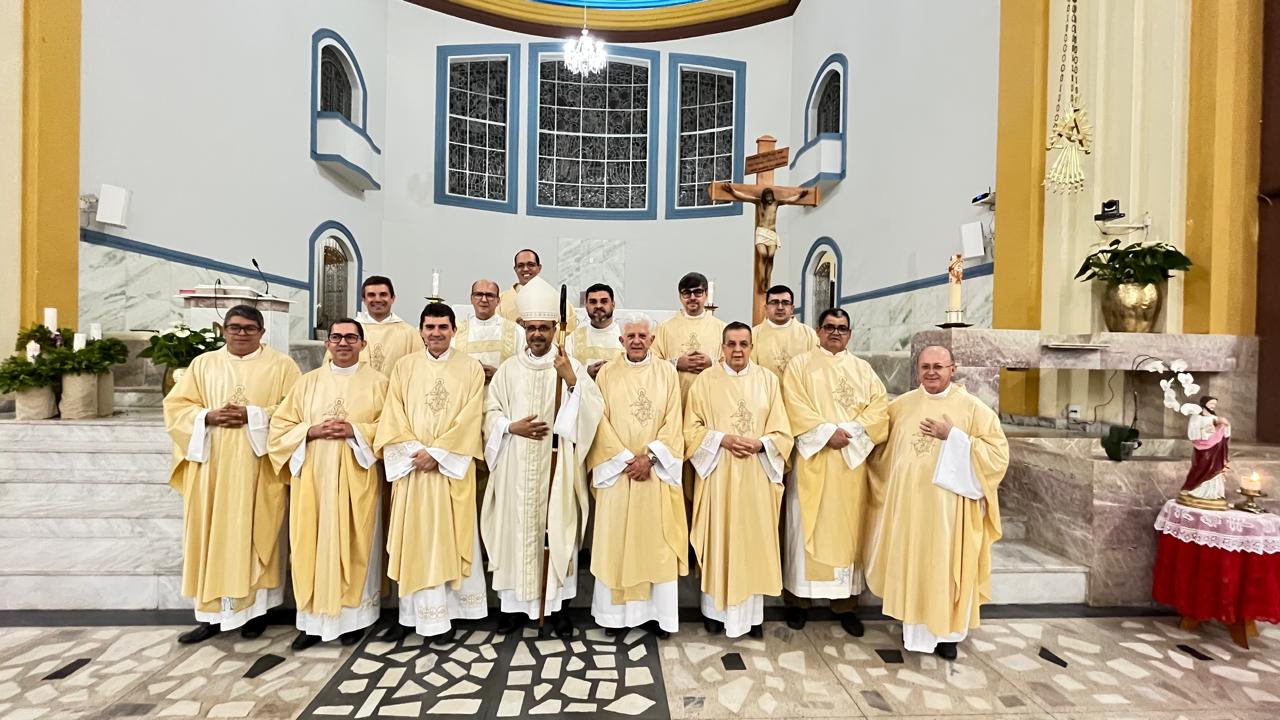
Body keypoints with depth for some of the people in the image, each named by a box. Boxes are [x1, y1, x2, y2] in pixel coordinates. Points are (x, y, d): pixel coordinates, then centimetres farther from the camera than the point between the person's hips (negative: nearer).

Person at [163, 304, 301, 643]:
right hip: (211, 465, 3)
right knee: (211, 535, 6)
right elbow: (176, 406, 9)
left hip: (258, 466, -3)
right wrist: (208, 417, -10)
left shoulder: (281, 365, 3)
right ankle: (211, 613, 16)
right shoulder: (203, 364, 12)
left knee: (255, 533, 2)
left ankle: (256, 607, 14)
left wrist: (253, 416, -16)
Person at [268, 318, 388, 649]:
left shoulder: (377, 381, 2)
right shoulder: (308, 382, 10)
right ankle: (313, 618, 19)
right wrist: (312, 431, -10)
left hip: (356, 477, -2)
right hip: (313, 476, 3)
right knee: (312, 544, 5)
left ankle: (354, 615, 17)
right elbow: (280, 426, 8)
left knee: (354, 544, 4)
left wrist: (355, 431, -16)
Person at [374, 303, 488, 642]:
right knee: (412, 539, 7)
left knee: (449, 537, 4)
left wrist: (436, 452, -13)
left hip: (452, 465, -2)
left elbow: (470, 418, -6)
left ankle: (444, 614, 16)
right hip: (412, 464, 2)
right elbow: (393, 416, 2)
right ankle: (411, 613, 19)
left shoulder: (471, 368, 1)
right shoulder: (405, 366, 7)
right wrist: (414, 450, -11)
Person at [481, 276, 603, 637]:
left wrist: (571, 379, -24)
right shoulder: (508, 369, 7)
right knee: (517, 529, 7)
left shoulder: (571, 367, 1)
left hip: (556, 467, -1)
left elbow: (592, 411, -10)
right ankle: (515, 603, 23)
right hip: (516, 468, 2)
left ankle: (557, 603, 19)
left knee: (557, 529, 4)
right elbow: (490, 413, 8)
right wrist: (512, 427, -10)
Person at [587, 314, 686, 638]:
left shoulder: (667, 372, 4)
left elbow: (673, 420, -1)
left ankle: (656, 610, 17)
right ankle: (615, 610, 18)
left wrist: (649, 456, -12)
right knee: (615, 538, 5)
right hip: (617, 468, 0)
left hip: (656, 469, 1)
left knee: (656, 539, 5)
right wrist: (625, 458, -11)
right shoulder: (607, 373, 3)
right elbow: (601, 421, -2)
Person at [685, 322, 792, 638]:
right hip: (718, 474, -1)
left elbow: (782, 432, 3)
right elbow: (692, 429, -2)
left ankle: (753, 611, 22)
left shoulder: (767, 379, 4)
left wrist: (759, 443, -15)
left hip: (757, 475, 1)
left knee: (754, 539, 7)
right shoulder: (705, 380, 0)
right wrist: (723, 439, -15)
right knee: (718, 538, 5)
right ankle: (716, 609, 21)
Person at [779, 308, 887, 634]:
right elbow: (795, 406, -8)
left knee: (848, 526, 7)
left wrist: (851, 431, -13)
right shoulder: (800, 364, 4)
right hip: (812, 458, -3)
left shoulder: (863, 369, 14)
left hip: (852, 459, 3)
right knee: (807, 525, 2)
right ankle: (799, 598, 13)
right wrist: (827, 431, -17)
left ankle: (845, 602, 19)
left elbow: (880, 407, 2)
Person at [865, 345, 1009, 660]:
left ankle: (947, 632, 27)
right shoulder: (900, 405, 6)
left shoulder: (973, 408, -3)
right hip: (907, 503, 3)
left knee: (946, 566, 8)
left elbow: (998, 453, -9)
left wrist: (954, 437, -16)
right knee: (910, 564, 12)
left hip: (948, 505, -3)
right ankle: (915, 627, 31)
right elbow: (880, 449, 18)